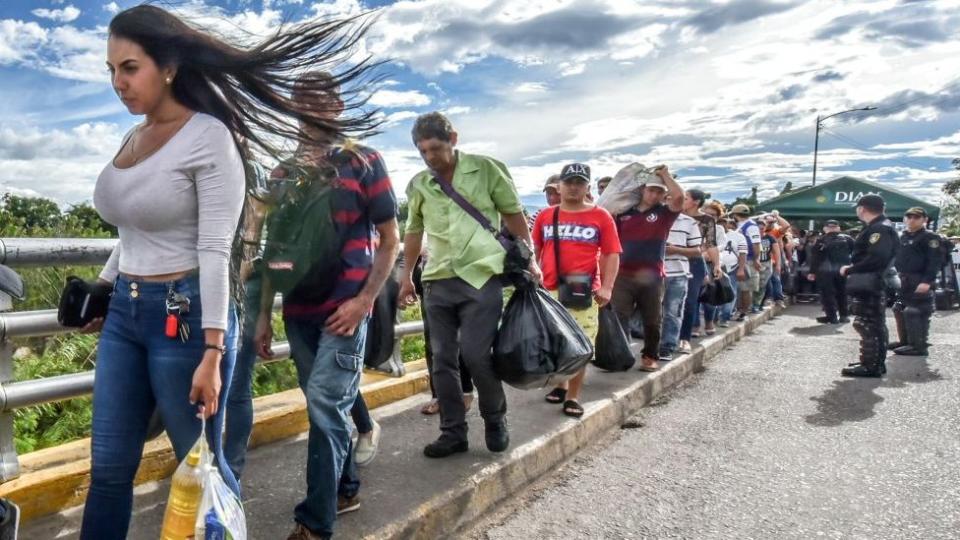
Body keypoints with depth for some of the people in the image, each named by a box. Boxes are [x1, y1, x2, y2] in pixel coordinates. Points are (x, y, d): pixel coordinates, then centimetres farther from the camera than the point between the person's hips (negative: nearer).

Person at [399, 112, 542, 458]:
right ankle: (453, 432, 18)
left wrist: (529, 259, 1)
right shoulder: (418, 185, 9)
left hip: (481, 276, -4)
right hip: (437, 282, 4)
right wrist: (406, 276, 20)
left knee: (476, 354, -9)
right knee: (442, 361, 5)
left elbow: (513, 214, 4)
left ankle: (495, 420, 17)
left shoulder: (486, 169, -1)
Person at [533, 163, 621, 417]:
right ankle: (560, 385, 31)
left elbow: (611, 254, 0)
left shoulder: (600, 216, 2)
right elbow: (534, 250, 14)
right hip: (549, 290, 3)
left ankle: (573, 397, 8)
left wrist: (607, 287, -10)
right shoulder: (546, 215, 9)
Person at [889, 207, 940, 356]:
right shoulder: (902, 237, 17)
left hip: (919, 282, -9)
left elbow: (934, 261, -16)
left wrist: (927, 281, -25)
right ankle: (904, 340, 26)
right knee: (899, 311, 14)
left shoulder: (930, 237, -7)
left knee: (916, 313, -9)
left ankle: (919, 346, -4)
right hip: (903, 281, 9)